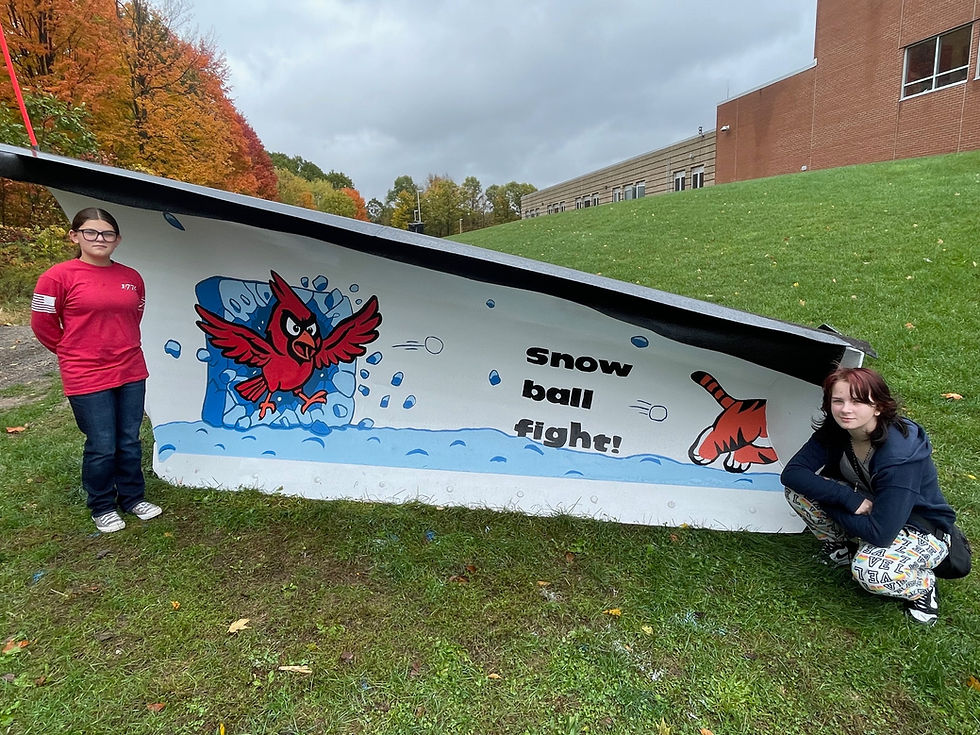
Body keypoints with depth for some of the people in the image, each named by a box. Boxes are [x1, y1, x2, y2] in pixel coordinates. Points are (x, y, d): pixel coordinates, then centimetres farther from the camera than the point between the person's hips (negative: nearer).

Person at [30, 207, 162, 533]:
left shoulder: (131, 277, 5)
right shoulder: (58, 276, -9)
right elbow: (42, 324, -2)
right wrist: (74, 352, 8)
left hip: (131, 372, 4)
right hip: (87, 378, -4)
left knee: (129, 441, 14)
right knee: (102, 447, 4)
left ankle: (133, 497, 31)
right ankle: (102, 508, 25)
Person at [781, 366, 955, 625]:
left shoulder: (900, 456, -34)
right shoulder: (834, 432, -16)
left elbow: (880, 534, -35)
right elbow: (792, 472, -21)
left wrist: (830, 502, -21)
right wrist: (849, 498, -30)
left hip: (921, 532, -6)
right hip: (868, 513, 6)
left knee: (871, 569, -37)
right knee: (798, 488, -16)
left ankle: (924, 587, -2)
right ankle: (840, 546, 9)